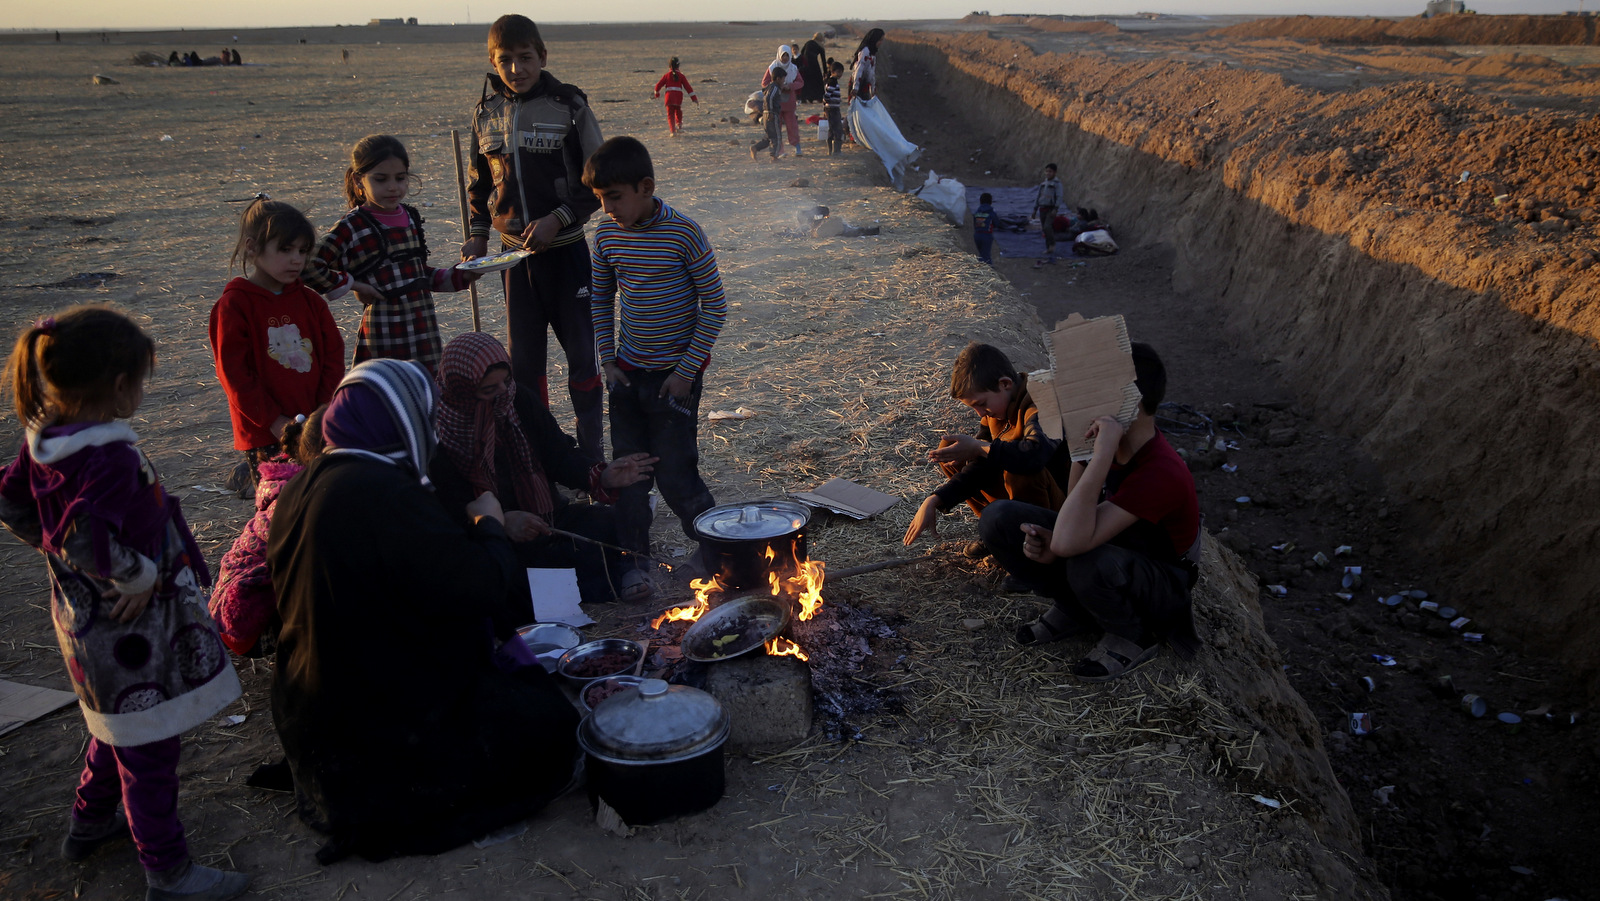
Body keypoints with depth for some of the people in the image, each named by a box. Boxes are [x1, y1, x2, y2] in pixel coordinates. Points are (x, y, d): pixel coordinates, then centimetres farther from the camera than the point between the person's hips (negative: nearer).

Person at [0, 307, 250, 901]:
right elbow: (87, 542, -37)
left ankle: (89, 823, 49)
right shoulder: (110, 455, -30)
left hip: (83, 615, 10)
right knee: (148, 748, 5)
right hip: (132, 627, -9)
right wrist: (141, 574, -23)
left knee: (119, 729, 30)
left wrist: (56, 548, 13)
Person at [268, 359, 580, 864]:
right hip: (386, 722, -10)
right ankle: (395, 815, 1)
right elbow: (478, 586, -28)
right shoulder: (385, 495, -28)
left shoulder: (302, 489, 3)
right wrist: (489, 525, -9)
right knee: (551, 724, 3)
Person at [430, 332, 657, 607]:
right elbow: (448, 507, -15)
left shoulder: (519, 400, -1)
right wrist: (501, 522, -32)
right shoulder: (436, 430, -13)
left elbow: (559, 457, 4)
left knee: (611, 521, -21)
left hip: (544, 519, 3)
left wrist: (602, 477, -16)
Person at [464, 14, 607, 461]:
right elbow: (479, 182, 16)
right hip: (515, 254, 3)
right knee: (524, 360, 7)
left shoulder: (569, 106, -8)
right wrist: (478, 236, 7)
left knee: (582, 353, 2)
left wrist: (558, 218, -16)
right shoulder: (485, 112, 4)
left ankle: (591, 453, 16)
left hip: (566, 251, -3)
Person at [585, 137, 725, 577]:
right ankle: (631, 557, 26)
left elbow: (715, 305, -11)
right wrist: (608, 359, 6)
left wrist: (687, 370, -13)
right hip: (628, 374, 5)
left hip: (674, 374, -5)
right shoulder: (607, 235, 0)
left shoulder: (683, 233, -15)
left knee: (674, 471, -3)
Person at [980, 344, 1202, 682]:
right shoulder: (1093, 442, -11)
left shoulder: (1162, 473, -35)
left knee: (1089, 563, -41)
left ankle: (1135, 637, -7)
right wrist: (1049, 542, -24)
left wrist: (1103, 453, -45)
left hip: (1156, 587, -6)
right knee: (1000, 518, -11)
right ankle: (1074, 610, 7)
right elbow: (1068, 532, 0)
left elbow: (1069, 543, -45)